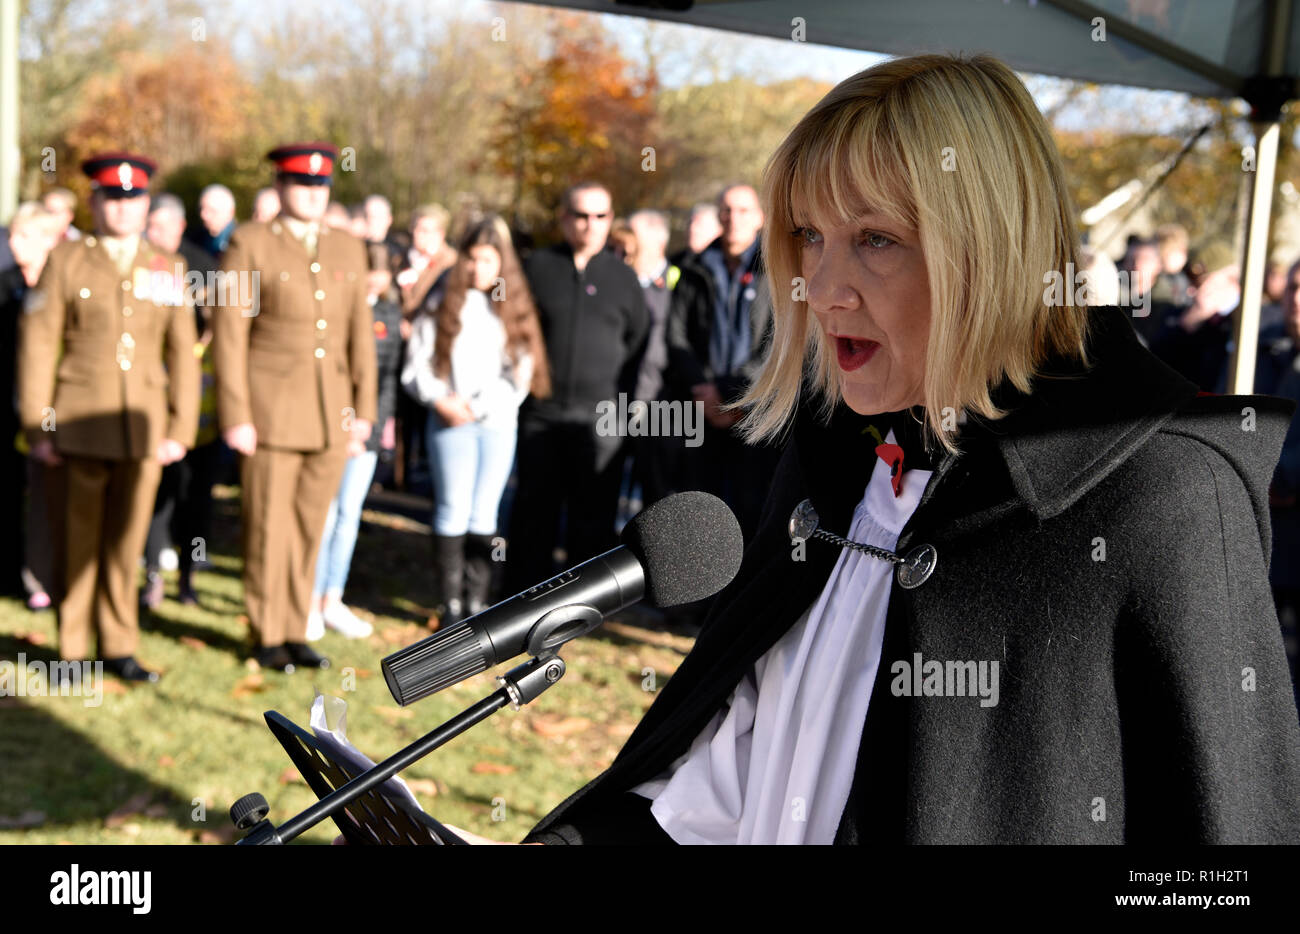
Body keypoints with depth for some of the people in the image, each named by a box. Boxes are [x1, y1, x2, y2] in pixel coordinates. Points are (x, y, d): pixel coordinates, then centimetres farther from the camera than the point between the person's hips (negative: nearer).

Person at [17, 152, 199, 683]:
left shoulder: (169, 269, 10)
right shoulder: (65, 264, 3)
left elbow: (182, 355, 10)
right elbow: (36, 347, 0)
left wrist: (181, 430, 4)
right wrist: (38, 429, -4)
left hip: (144, 428, 2)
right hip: (79, 426, -2)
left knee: (126, 540, 7)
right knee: (77, 540, 4)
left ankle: (119, 648, 19)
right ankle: (74, 649, 17)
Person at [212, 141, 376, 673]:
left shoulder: (348, 250, 12)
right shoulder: (249, 246, -3)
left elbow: (360, 332, 13)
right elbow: (228, 334, -6)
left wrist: (364, 407, 8)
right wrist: (236, 417, -10)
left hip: (331, 417, 4)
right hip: (271, 411, -4)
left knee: (310, 528, 9)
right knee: (268, 528, 3)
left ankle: (295, 633, 20)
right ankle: (268, 638, 16)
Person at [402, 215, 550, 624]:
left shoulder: (513, 309, 8)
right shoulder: (442, 303, 6)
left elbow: (520, 374, 2)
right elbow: (417, 364, 4)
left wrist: (476, 405, -8)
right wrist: (440, 401, -10)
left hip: (498, 422, 1)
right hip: (449, 422, -1)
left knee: (484, 515, 3)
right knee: (453, 512, -2)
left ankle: (477, 603, 8)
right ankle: (450, 605, 4)